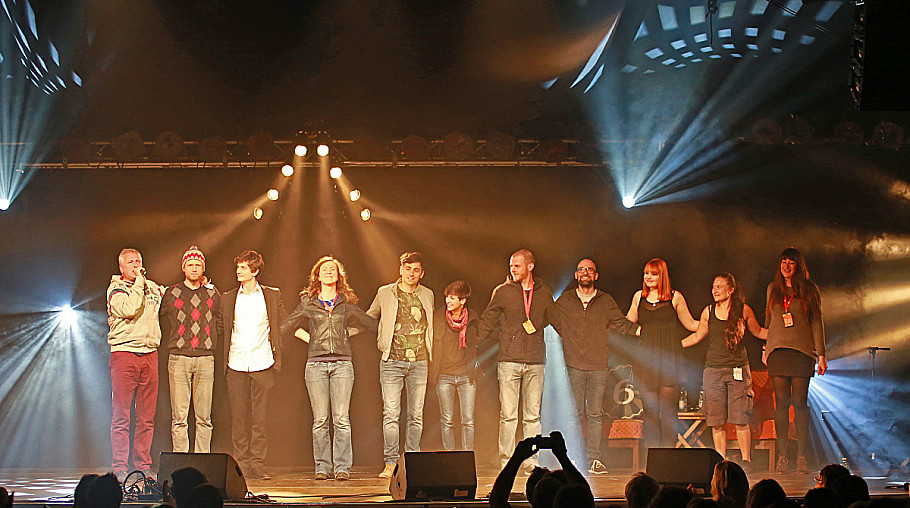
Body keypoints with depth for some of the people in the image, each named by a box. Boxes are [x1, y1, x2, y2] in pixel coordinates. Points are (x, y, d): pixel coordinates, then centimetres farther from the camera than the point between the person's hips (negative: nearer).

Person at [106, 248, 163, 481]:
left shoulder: (153, 288, 16)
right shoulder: (115, 289, 1)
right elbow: (129, 309, -18)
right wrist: (138, 283, -9)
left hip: (149, 354, 4)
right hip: (124, 352, -4)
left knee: (147, 417, 4)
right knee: (121, 416, -4)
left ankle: (144, 466, 9)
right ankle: (120, 468, -2)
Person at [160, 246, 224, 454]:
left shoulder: (213, 294, 11)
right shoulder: (171, 294, 6)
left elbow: (220, 323, 20)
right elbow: (163, 321, 15)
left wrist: (210, 343, 12)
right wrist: (174, 343, 8)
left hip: (205, 359, 2)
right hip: (179, 359, -2)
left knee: (204, 417, 1)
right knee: (179, 417, -4)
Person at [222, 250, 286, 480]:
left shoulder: (272, 296, 8)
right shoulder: (228, 299, 11)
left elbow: (282, 325, 12)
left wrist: (277, 356, 6)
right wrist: (223, 361, 3)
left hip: (262, 364, -1)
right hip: (236, 365, 1)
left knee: (260, 416, -2)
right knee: (239, 416, 0)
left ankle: (257, 465, 2)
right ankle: (241, 465, 5)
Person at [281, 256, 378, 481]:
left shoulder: (347, 303, 11)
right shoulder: (308, 303, 11)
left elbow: (372, 324, 19)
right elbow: (284, 328, 15)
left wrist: (346, 333, 15)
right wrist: (307, 337, 11)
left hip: (342, 363, 0)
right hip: (316, 364, 0)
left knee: (341, 418, -7)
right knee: (320, 420, -2)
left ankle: (342, 467, -4)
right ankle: (323, 467, 2)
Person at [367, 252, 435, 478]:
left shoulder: (427, 295, 10)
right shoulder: (385, 294, 5)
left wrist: (430, 354, 19)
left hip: (419, 362, 2)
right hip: (392, 361, -2)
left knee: (416, 415, 3)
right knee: (391, 414, -7)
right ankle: (390, 463, -4)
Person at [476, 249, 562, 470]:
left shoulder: (544, 293, 10)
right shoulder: (502, 292, 5)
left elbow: (557, 321, 21)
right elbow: (486, 323, 9)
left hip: (535, 362, 2)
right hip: (509, 360, -2)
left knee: (533, 416, 3)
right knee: (508, 414, -4)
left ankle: (531, 460, 7)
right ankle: (506, 460, 2)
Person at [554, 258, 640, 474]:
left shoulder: (606, 301, 11)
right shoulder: (564, 300, 10)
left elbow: (621, 323, 11)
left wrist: (641, 330, -3)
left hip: (599, 367, 0)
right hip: (573, 366, 0)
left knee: (595, 414, -1)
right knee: (576, 414, -1)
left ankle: (595, 459, -1)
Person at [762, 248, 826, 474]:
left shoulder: (809, 290, 5)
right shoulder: (773, 289, 13)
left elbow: (816, 323, 4)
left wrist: (821, 354, 0)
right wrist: (765, 348, 16)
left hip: (803, 351, -2)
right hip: (778, 351, 2)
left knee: (800, 403, -4)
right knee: (781, 403, -3)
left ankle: (801, 456, 0)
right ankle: (782, 456, -1)